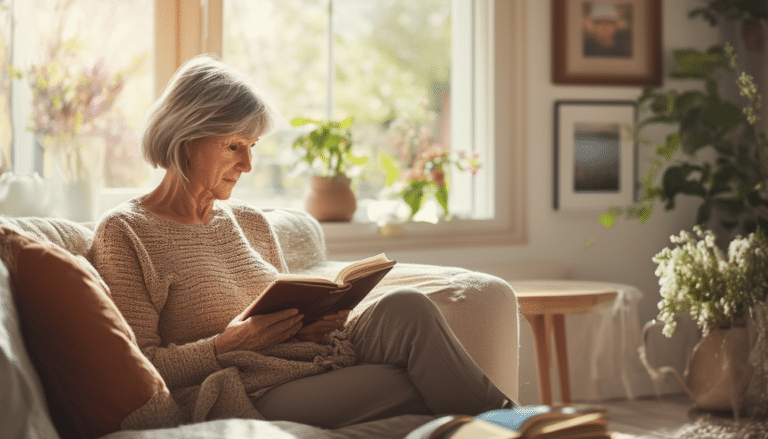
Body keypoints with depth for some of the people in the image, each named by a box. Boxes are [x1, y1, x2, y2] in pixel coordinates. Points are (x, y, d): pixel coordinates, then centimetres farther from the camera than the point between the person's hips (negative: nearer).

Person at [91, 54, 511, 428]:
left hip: (313, 363, 6)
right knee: (407, 385, -32)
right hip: (246, 398, -6)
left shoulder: (251, 223, 21)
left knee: (403, 307, -26)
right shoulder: (124, 233, 1)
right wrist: (227, 344, -17)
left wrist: (314, 322, 2)